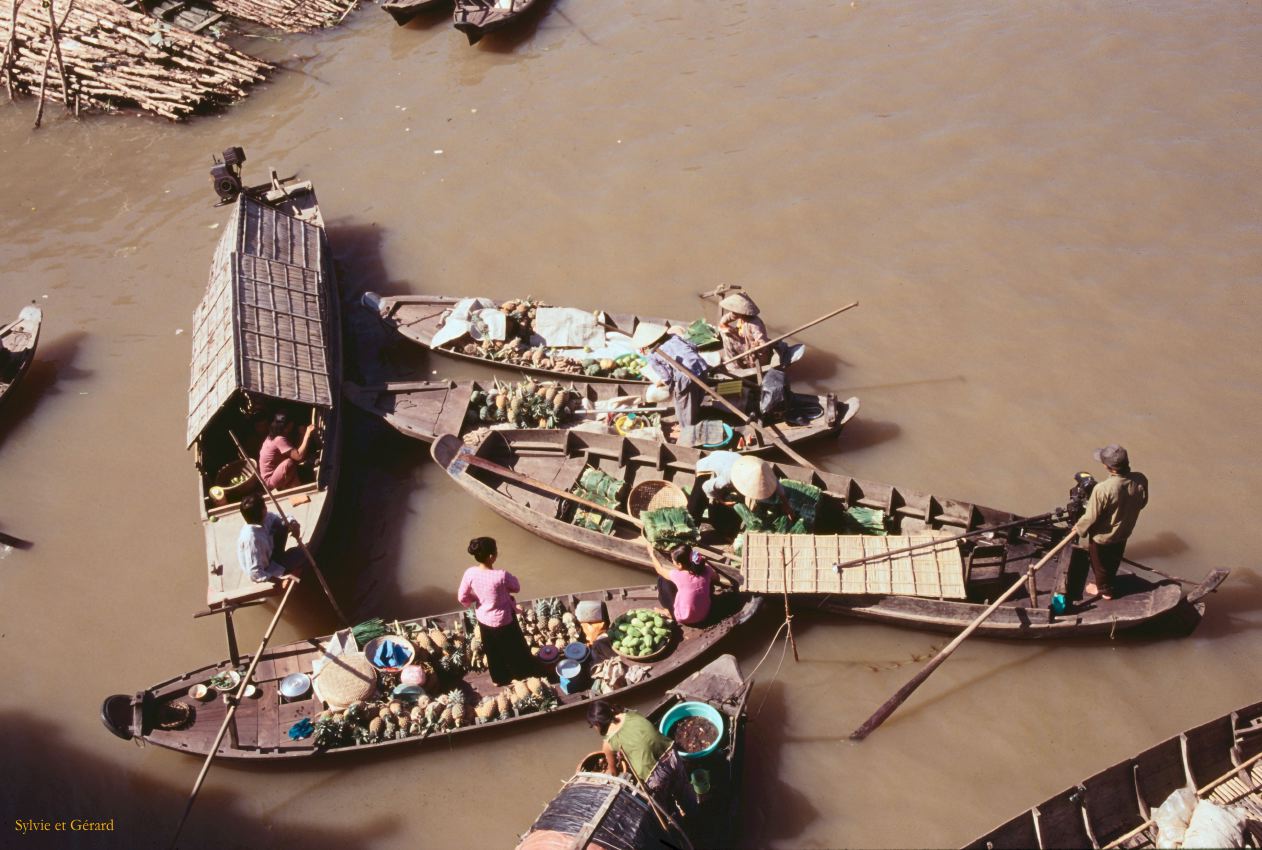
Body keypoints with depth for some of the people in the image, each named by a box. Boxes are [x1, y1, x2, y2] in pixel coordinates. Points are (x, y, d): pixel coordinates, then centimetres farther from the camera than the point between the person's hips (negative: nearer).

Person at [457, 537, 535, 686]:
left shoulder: (470, 573, -21)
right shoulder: (501, 575, -34)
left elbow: (462, 598, -11)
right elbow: (516, 588, -14)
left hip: (483, 618, 5)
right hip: (503, 620, -5)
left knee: (492, 651, 28)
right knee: (513, 649, 22)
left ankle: (498, 678, 48)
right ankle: (521, 676, 44)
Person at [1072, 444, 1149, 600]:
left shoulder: (1102, 489, -40)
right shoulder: (1140, 480, -24)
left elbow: (1091, 517, -26)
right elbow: (1142, 503, -3)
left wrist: (1079, 528, -5)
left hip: (1102, 536, -5)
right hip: (1124, 532, 5)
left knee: (1100, 564, 25)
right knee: (1114, 561, 32)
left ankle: (1104, 589, 48)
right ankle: (1108, 583, 56)